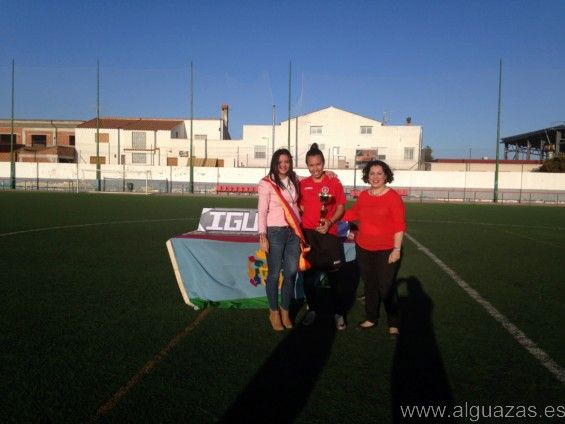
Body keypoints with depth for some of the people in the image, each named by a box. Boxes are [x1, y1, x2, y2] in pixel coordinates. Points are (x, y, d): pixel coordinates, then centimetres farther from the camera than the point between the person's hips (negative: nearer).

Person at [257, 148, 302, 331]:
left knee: (291, 273, 9)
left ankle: (285, 311, 25)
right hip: (275, 232, -5)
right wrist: (262, 236, -14)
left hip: (294, 232, 5)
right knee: (274, 274, 5)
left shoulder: (295, 181, 8)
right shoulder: (267, 183, -7)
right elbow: (262, 211, -8)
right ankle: (274, 312, 22)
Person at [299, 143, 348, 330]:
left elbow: (341, 207, -1)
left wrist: (330, 222, -17)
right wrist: (300, 226, -3)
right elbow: (299, 206, 11)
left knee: (335, 276, 3)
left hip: (330, 235, -2)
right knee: (309, 275, 10)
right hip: (308, 235, 3)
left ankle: (338, 313, 16)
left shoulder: (334, 182, -3)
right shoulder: (302, 184, 3)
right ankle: (312, 309, 26)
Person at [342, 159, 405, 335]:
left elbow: (399, 225, -11)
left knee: (387, 287, 0)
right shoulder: (363, 195, 5)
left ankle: (393, 324, 17)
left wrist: (397, 249, -15)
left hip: (386, 250, -5)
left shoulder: (393, 197, -9)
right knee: (370, 285, 16)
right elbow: (354, 212, 22)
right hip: (363, 249, 5)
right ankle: (371, 318, 31)